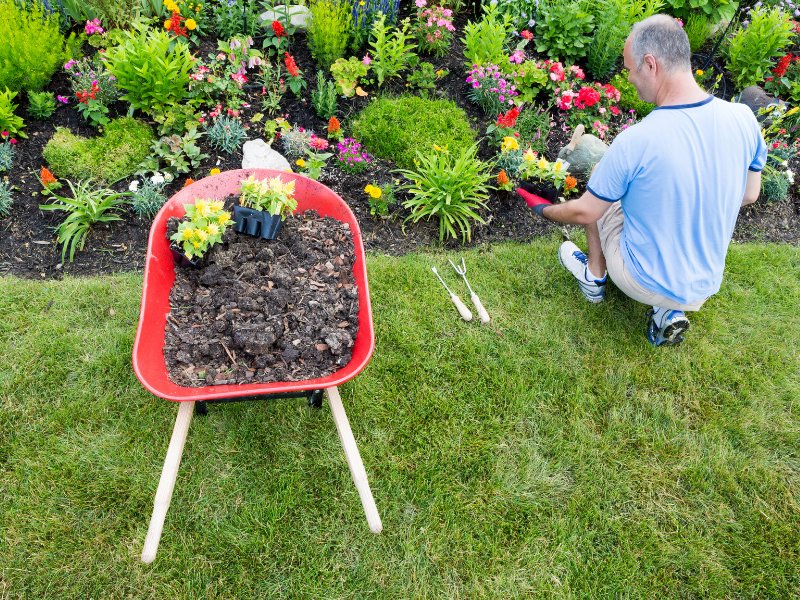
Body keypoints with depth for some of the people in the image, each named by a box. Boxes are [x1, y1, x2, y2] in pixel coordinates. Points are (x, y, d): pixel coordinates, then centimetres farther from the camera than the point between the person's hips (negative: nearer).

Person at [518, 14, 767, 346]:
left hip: (644, 283, -4)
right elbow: (749, 195, 5)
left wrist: (545, 210, 7)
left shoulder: (633, 143, -27)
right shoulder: (744, 119, -12)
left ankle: (595, 278, 32)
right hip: (706, 285, 4)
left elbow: (584, 213, -13)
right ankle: (671, 310, 16)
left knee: (601, 188, 14)